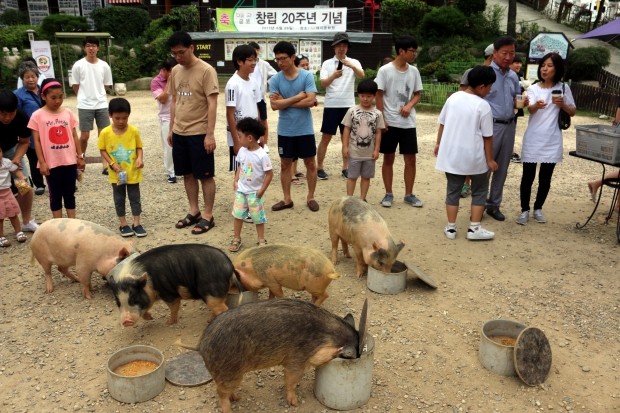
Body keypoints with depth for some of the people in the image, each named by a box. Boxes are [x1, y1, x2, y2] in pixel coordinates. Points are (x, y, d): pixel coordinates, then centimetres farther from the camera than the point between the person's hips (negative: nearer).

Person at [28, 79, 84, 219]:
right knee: (55, 196, 9)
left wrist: (80, 156, 6)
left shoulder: (68, 112, 2)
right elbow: (37, 141, -4)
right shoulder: (37, 116, -6)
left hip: (70, 161, 2)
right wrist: (42, 162, -8)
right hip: (51, 163, -2)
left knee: (70, 194, 11)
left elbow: (74, 136, 7)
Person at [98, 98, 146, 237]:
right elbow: (102, 150, -1)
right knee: (119, 199, 11)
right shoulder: (105, 133, -9)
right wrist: (112, 164, -14)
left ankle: (137, 223, 18)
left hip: (133, 172, 0)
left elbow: (139, 147, 1)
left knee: (135, 197, 8)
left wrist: (140, 158, -19)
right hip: (116, 173, 0)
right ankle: (123, 224, 23)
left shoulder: (134, 131, -9)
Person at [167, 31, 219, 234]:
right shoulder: (175, 71, 8)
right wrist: (171, 129, 14)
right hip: (179, 132, 7)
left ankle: (208, 216, 11)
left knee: (205, 175, 2)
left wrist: (210, 134, -18)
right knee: (187, 174, 14)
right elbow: (174, 101, 15)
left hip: (199, 133, -7)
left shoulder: (206, 71, -12)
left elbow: (212, 104, -14)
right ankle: (194, 212, 26)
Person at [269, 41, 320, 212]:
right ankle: (287, 199, 24)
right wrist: (298, 97, -16)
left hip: (305, 129, -2)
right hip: (285, 130, 2)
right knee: (285, 164, 11)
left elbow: (310, 101, -18)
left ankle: (310, 197, 25)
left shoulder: (307, 76, -7)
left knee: (310, 163, 8)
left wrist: (285, 102, -14)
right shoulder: (275, 80, -3)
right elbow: (275, 105, -13)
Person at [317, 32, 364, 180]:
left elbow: (362, 76, -13)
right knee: (326, 138, 2)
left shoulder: (354, 62, 5)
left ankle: (345, 168, 18)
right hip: (331, 105, -1)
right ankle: (319, 168, 10)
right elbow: (323, 83, -8)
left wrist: (351, 66, -31)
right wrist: (333, 76, -27)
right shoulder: (327, 63, 3)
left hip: (348, 105, 2)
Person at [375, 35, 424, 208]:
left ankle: (409, 194, 18)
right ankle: (389, 194, 17)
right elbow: (379, 96, -5)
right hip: (390, 122, -4)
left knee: (410, 159, 5)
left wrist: (409, 106, -8)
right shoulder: (385, 70, -7)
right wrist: (382, 120, -10)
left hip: (408, 123, 4)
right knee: (388, 158, 6)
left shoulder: (414, 71, 5)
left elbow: (418, 94, 12)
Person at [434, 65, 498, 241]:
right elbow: (487, 136, -9)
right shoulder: (483, 106, -13)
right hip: (474, 157, -4)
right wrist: (490, 159, -1)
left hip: (451, 154, 4)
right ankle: (474, 229, 12)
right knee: (479, 191, 13)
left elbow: (442, 124, 8)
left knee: (453, 191, 13)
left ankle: (451, 228, 15)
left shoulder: (453, 98, 1)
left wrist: (438, 143, 21)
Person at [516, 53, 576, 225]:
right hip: (532, 140, -1)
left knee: (545, 178, 8)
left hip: (552, 141, 1)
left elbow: (573, 112, 10)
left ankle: (538, 208, 26)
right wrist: (536, 105, -42)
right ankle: (525, 210, 14)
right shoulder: (533, 88, 1)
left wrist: (563, 104, -11)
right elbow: (530, 109, -18)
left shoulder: (563, 88, 4)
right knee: (528, 177, 1)